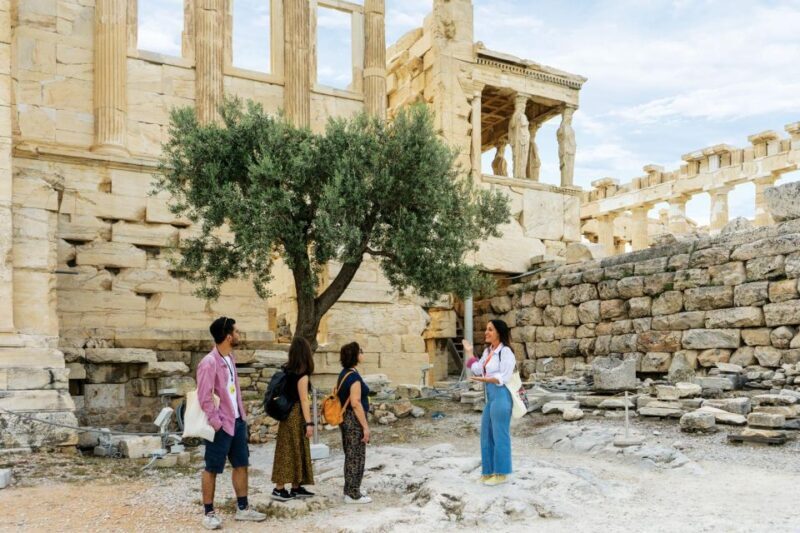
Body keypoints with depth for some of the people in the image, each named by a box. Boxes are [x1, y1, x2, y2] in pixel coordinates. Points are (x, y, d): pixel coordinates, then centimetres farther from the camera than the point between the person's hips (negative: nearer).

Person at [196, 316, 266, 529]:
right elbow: (205, 398, -20)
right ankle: (209, 513, 16)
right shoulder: (209, 363, -20)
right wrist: (217, 423, -17)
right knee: (212, 469, 5)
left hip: (237, 421, 9)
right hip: (222, 424, -9)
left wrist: (241, 414, 12)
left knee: (241, 464, 14)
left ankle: (242, 508, 25)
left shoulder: (230, 358, 8)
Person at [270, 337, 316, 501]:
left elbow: (289, 394, 10)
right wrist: (309, 422, -14)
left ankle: (296, 488, 18)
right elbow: (303, 400, -16)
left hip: (289, 413, 8)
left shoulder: (287, 370, 7)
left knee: (297, 451, 13)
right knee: (289, 451, -2)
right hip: (296, 415, -8)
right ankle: (279, 489, 2)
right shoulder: (302, 374, -15)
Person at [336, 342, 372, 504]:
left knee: (350, 455, 18)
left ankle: (350, 489, 29)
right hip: (354, 420, -10)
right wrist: (365, 426, -19)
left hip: (346, 418, 10)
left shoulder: (344, 373, 9)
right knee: (356, 456, 0)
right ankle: (353, 495, 7)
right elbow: (356, 403, -23)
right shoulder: (354, 376, -20)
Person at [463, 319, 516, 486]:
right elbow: (477, 370, 13)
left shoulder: (505, 352, -13)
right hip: (490, 395, 9)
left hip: (501, 395, -9)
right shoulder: (488, 351, 14)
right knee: (487, 433, 14)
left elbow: (503, 378, -18)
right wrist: (468, 352, 15)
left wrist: (484, 379, -27)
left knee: (499, 434, 0)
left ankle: (501, 473, 12)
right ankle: (490, 470, 26)